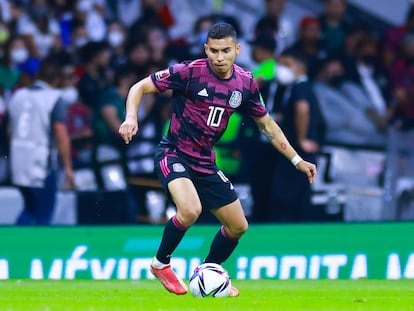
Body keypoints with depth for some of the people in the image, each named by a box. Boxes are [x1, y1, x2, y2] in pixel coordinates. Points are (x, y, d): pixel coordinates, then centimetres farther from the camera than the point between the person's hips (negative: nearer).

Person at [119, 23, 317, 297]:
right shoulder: (189, 72, -18)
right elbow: (140, 88, -11)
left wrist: (297, 160, 11)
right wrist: (131, 117, -30)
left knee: (238, 226, 10)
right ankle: (161, 264, -6)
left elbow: (266, 124, 12)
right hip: (174, 155, -6)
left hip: (206, 164, 6)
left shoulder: (245, 83, -2)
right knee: (190, 210, -32)